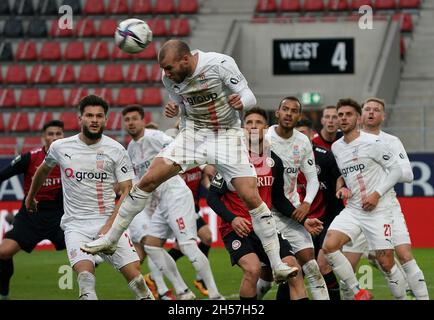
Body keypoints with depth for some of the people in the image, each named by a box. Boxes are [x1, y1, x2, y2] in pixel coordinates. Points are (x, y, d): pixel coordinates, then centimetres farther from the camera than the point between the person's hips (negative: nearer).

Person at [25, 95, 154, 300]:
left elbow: (127, 192, -2)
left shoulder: (116, 150, -1)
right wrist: (30, 197, 40)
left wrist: (108, 227, -13)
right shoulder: (60, 148, 3)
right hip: (75, 225, 0)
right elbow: (43, 170, 25)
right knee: (85, 273, -26)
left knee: (133, 273, -12)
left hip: (109, 222, 0)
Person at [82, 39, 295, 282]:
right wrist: (174, 110, -12)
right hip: (193, 132, 4)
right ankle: (110, 239, 7)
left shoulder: (220, 64, -22)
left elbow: (249, 96, -15)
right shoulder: (170, 77, -7)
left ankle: (277, 264, -6)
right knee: (148, 180, -7)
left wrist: (241, 102, -38)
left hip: (227, 134, -4)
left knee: (251, 197, -14)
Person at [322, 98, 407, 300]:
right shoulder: (335, 148, 10)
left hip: (378, 211, -5)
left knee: (386, 264, -7)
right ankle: (359, 294, -5)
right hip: (352, 210, 5)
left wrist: (376, 194, -15)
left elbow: (396, 170, -7)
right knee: (328, 246, -17)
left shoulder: (372, 143, -9)